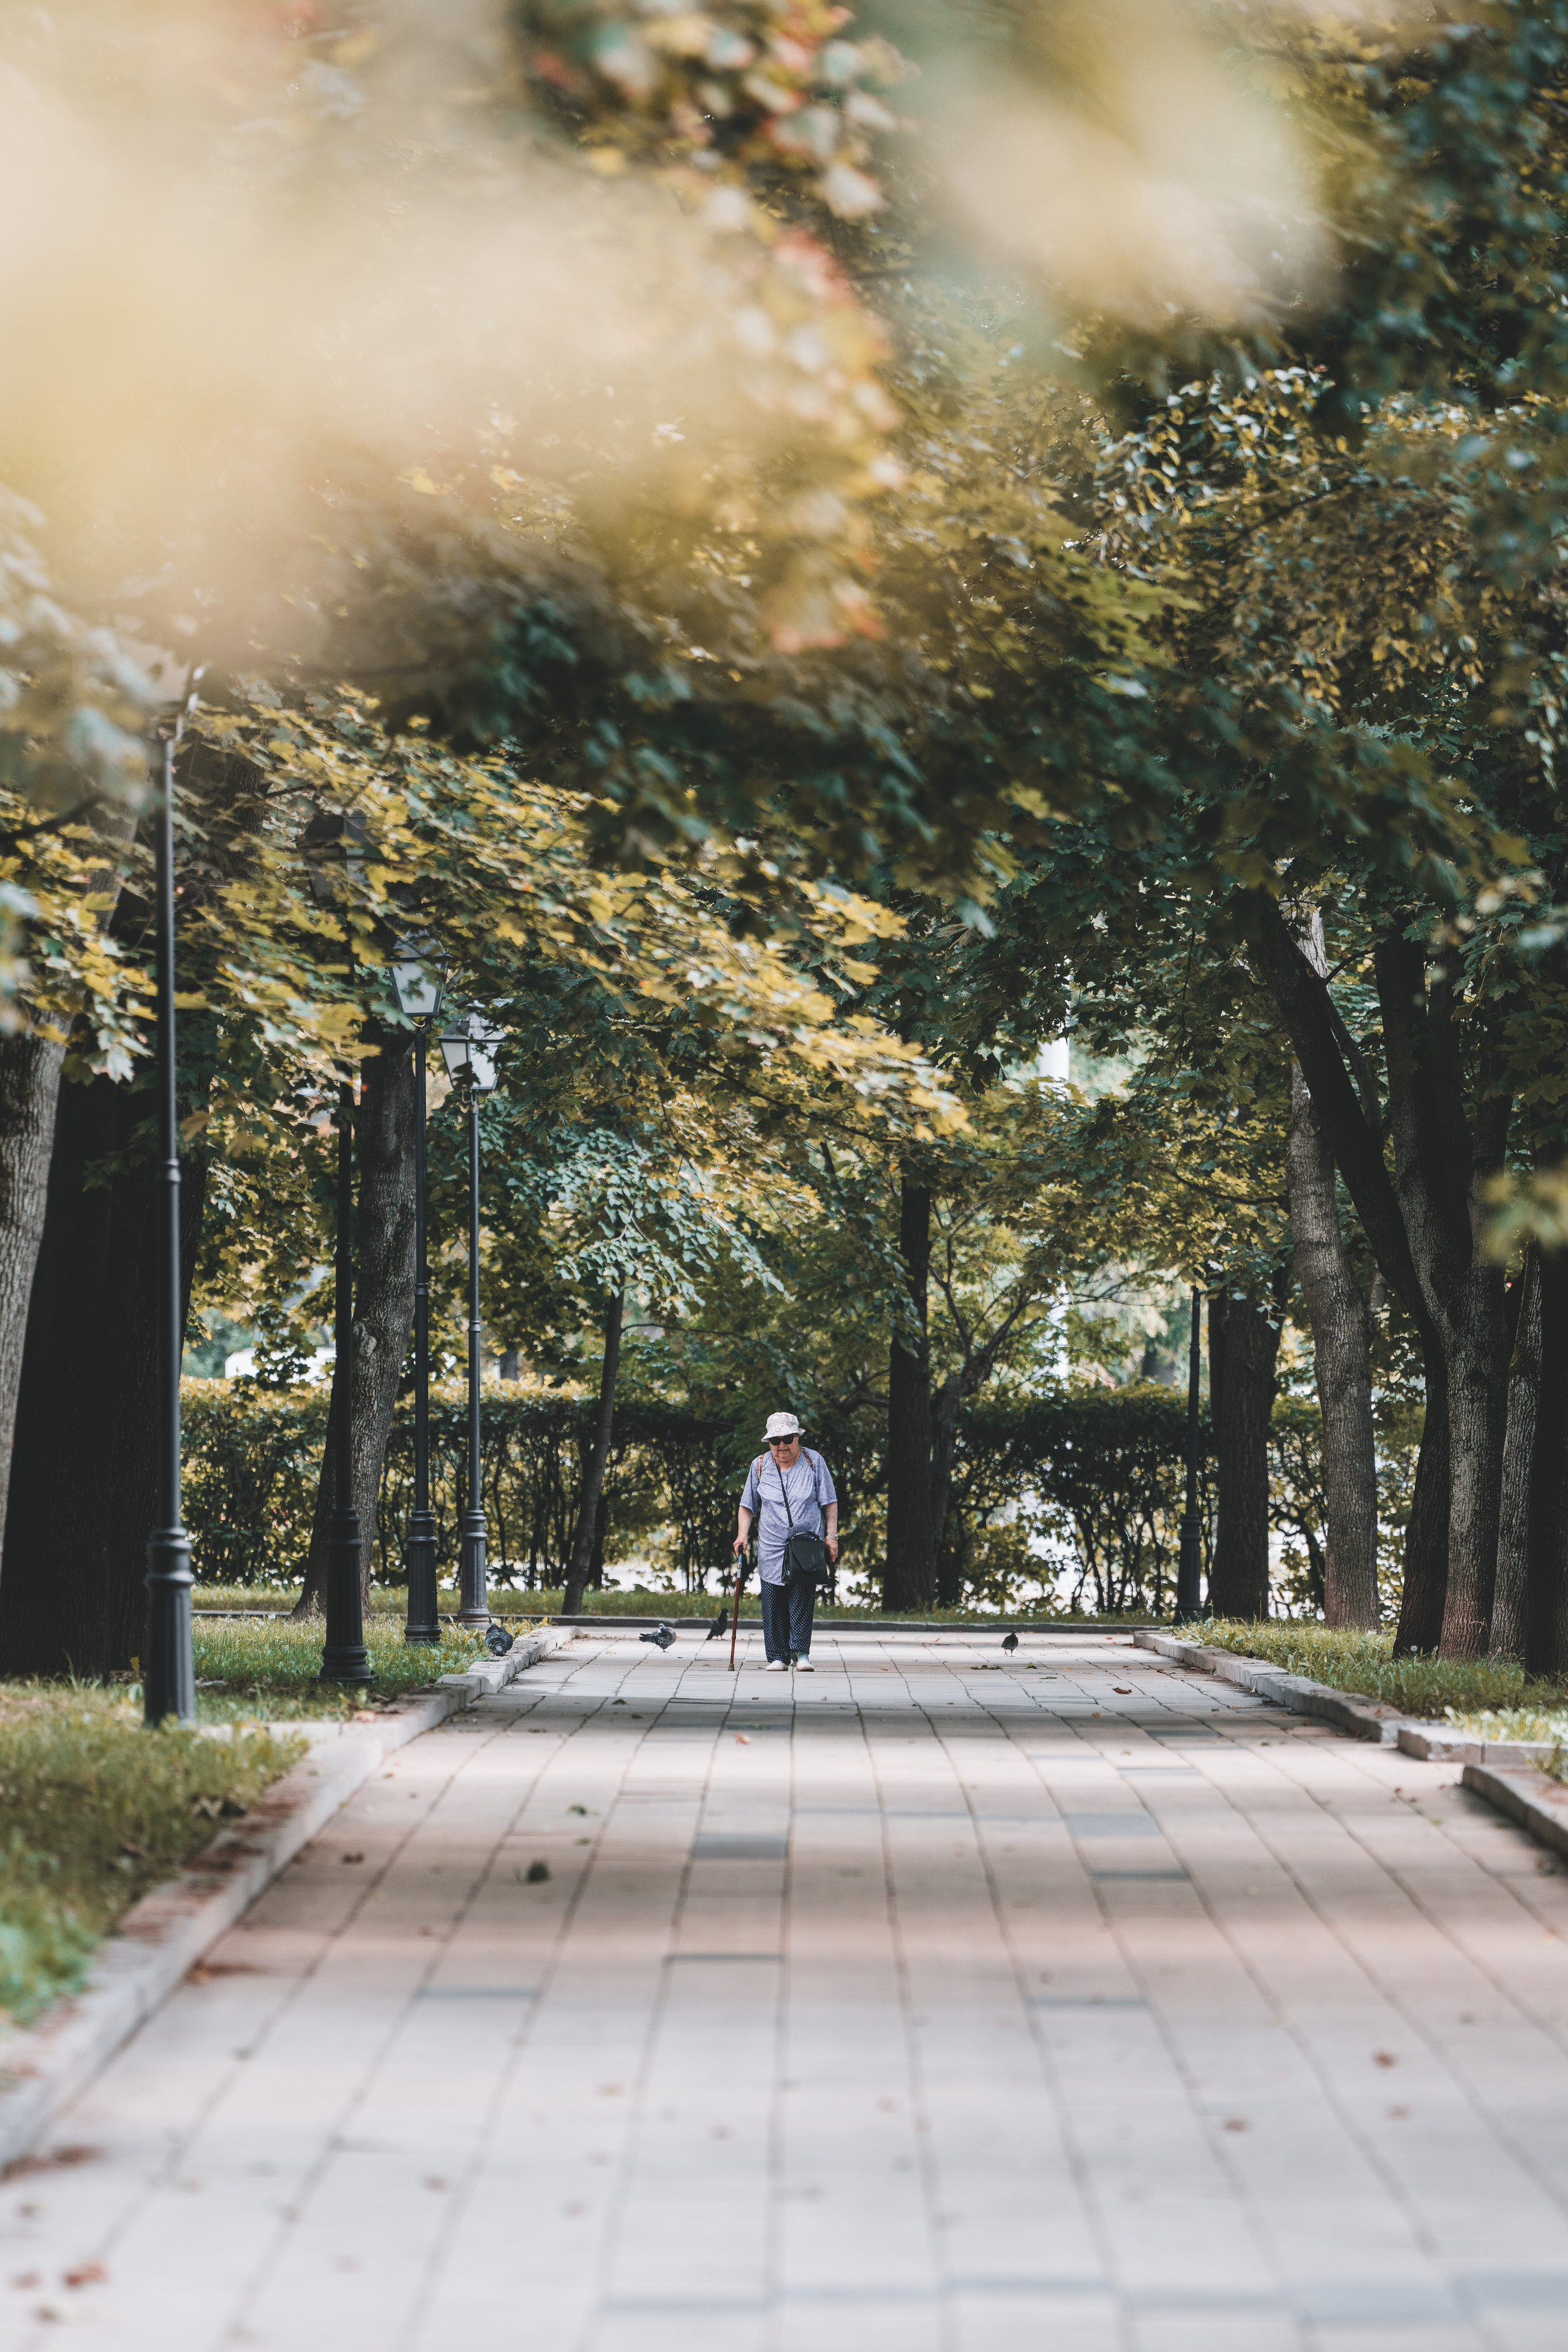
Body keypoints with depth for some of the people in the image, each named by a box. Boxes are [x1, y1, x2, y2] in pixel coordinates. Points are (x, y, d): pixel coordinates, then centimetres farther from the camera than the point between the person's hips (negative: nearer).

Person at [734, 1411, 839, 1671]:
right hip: (771, 1548, 2)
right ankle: (778, 1656, 5)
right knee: (772, 1602, -1)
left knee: (802, 1598, -11)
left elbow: (829, 1502, 6)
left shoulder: (814, 1462, 2)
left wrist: (831, 1535, -2)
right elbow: (748, 1505, 14)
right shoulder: (760, 1465, 6)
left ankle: (801, 1652, -5)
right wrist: (742, 1534, 0)